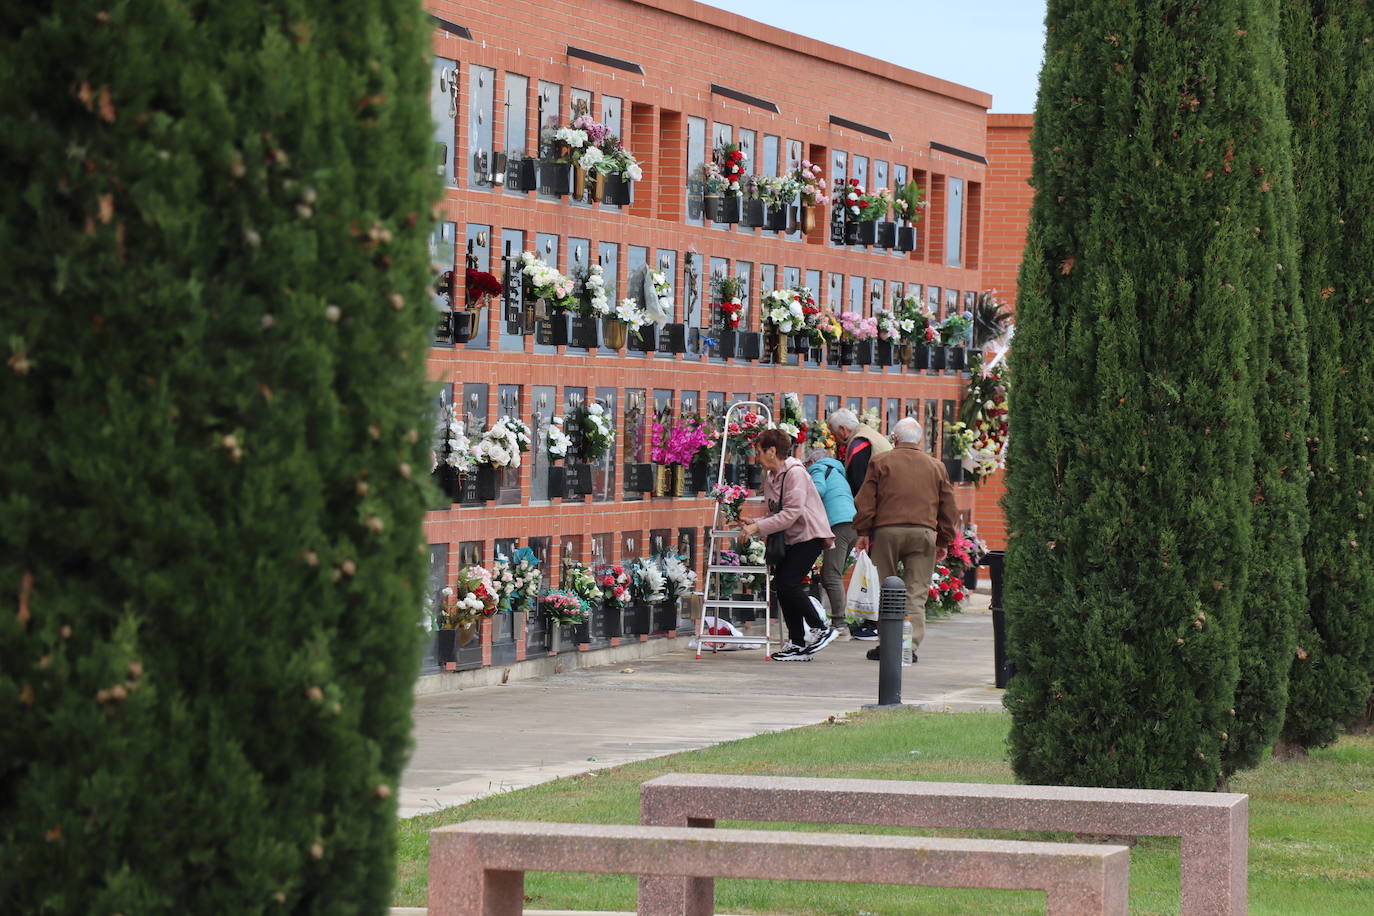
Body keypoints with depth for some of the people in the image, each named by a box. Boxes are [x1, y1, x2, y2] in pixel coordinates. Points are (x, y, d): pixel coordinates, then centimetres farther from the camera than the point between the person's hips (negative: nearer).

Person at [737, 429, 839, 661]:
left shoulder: (795, 474, -15)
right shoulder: (771, 480, 14)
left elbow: (791, 513, -22)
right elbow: (776, 514, 13)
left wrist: (758, 527, -22)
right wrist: (753, 522, -5)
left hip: (810, 535, -9)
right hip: (791, 539, 9)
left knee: (787, 583, -18)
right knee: (782, 586, 2)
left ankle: (821, 629, -7)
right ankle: (797, 643, 6)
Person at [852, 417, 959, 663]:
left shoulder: (880, 462, 5)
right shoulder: (936, 467, 12)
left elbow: (865, 501, 1)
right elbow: (948, 508, 14)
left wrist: (863, 532, 6)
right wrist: (944, 541, 20)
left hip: (886, 531, -1)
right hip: (923, 532, 1)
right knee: (916, 594, 2)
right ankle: (910, 646, -5)